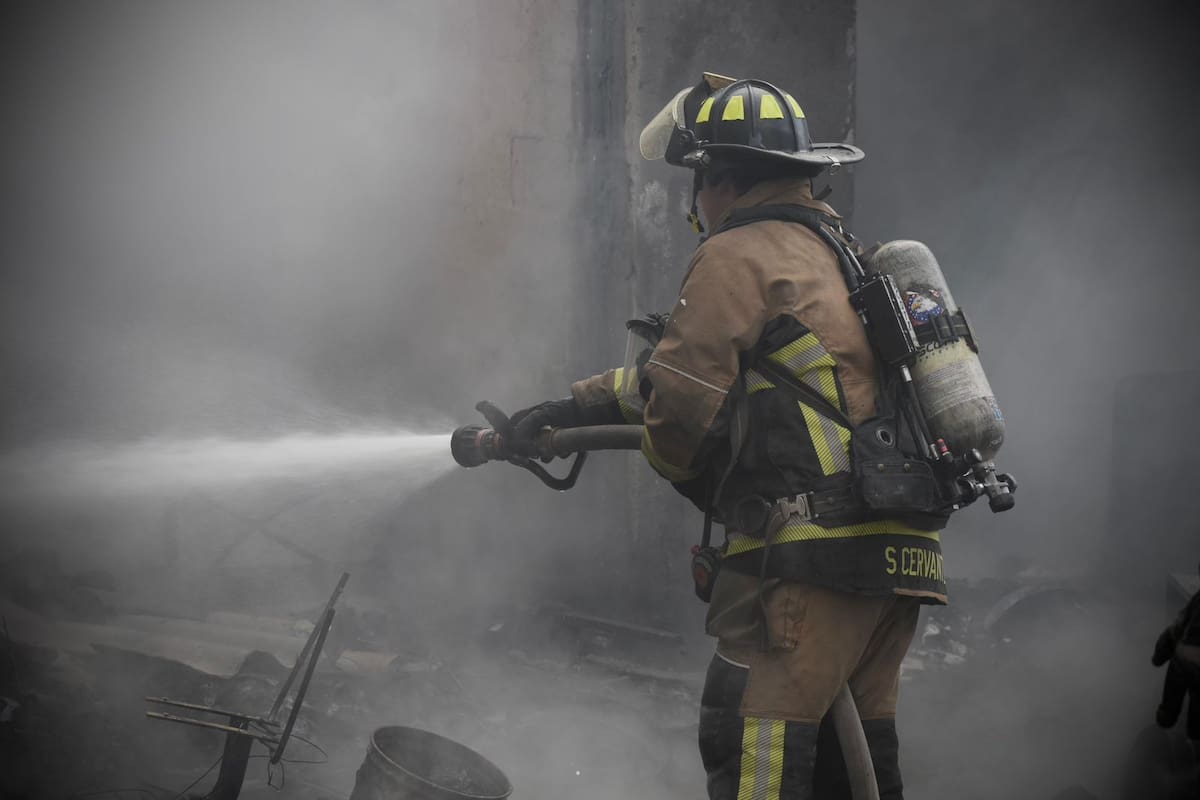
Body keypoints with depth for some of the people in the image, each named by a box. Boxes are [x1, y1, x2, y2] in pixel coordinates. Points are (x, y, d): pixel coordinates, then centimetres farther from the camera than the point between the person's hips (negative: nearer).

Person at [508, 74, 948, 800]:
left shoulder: (739, 256, -6)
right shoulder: (837, 251, 23)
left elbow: (683, 396, -13)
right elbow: (684, 367, 27)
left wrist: (687, 476, 10)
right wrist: (572, 408, 24)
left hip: (809, 553, -9)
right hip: (900, 555, 9)